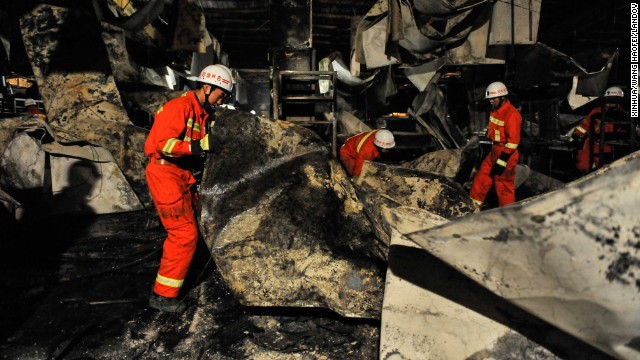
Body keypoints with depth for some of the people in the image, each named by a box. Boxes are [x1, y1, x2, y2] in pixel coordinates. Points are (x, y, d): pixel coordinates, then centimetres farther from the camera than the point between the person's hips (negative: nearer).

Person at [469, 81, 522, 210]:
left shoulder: (512, 114, -21)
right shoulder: (495, 110, 8)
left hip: (506, 155, -9)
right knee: (481, 178, 11)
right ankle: (473, 206, 22)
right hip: (494, 151, 9)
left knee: (504, 187, 1)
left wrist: (501, 162, -22)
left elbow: (513, 142, -22)